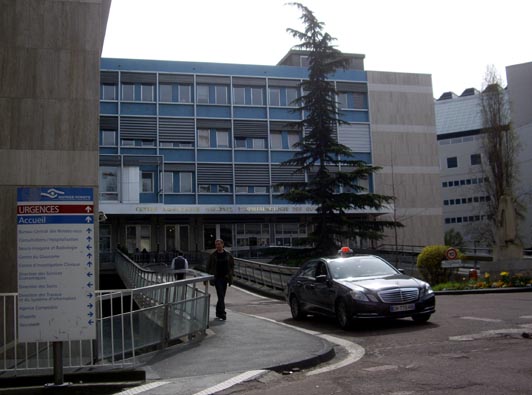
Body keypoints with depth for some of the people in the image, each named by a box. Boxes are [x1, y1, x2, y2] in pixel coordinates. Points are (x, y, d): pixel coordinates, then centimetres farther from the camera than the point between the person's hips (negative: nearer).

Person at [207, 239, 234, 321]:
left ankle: (218, 312, 25)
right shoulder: (213, 256, 0)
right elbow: (208, 267, 4)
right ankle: (222, 313, -11)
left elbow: (232, 265, 11)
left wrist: (230, 274, -3)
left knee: (222, 296, 11)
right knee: (221, 296, -10)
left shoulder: (228, 255, 4)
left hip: (225, 278, 3)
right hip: (217, 278, -3)